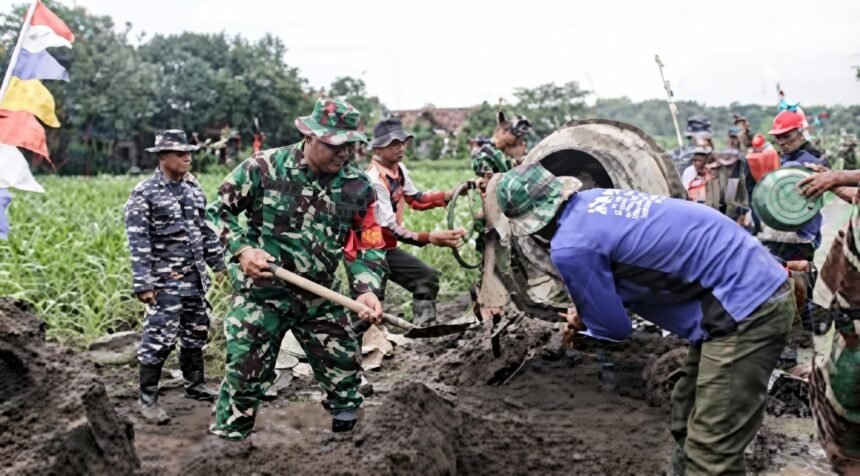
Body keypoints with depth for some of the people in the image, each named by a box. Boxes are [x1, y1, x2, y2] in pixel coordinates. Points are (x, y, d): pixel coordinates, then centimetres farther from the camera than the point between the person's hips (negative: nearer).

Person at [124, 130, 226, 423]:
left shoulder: (192, 187, 9)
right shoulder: (144, 194, -11)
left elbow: (206, 228, 18)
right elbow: (138, 242, -14)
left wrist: (218, 262, 17)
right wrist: (143, 284, -18)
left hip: (195, 277, 7)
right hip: (166, 281, -7)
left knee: (196, 332, 15)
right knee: (160, 337, -6)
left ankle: (195, 385, 31)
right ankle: (147, 398, 8)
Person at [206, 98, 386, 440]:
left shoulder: (358, 187, -3)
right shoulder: (264, 167, -12)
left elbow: (368, 245, 2)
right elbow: (218, 211, -1)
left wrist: (367, 289, -15)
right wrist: (242, 249, -17)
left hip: (319, 297, 4)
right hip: (261, 292, -4)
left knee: (345, 371, 11)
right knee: (244, 375, -2)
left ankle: (346, 432, 33)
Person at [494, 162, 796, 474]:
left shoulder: (570, 247, -19)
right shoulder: (595, 200, 8)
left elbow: (614, 329, -8)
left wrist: (584, 328, 15)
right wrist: (588, 313, 16)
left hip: (746, 308, -10)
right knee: (688, 426, 20)